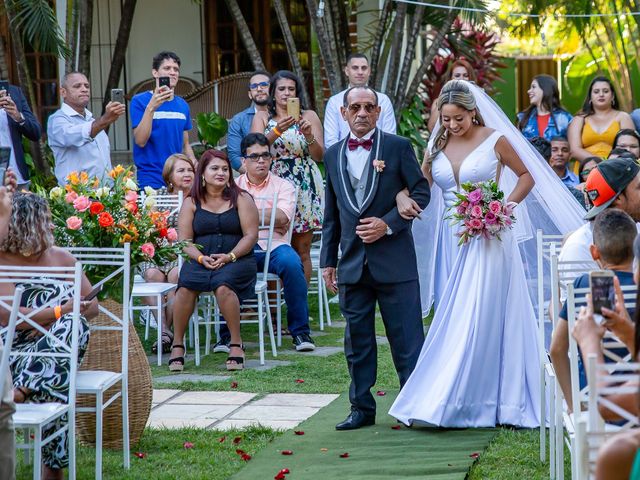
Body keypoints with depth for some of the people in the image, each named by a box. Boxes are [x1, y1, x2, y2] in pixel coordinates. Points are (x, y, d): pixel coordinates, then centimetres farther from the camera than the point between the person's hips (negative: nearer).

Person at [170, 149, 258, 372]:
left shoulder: (240, 199, 9)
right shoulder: (192, 202, 13)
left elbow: (251, 235, 1)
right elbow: (184, 240, 6)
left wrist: (229, 257, -14)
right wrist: (201, 258, -13)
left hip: (236, 259, -2)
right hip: (200, 259, 2)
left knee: (223, 285, -35)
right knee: (185, 286, -30)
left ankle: (236, 344, -23)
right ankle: (177, 345, -19)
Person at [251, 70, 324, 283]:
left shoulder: (309, 116, 9)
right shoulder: (262, 117, 10)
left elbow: (319, 156, 3)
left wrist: (309, 136, -15)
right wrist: (277, 131, -20)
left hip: (304, 187, 0)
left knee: (302, 249, -2)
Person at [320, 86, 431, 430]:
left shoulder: (398, 147, 0)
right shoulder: (333, 155, 12)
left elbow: (421, 192, -2)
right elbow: (331, 214, 16)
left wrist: (388, 224, -14)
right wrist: (327, 260, 12)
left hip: (394, 259, -4)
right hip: (352, 262, 4)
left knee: (407, 337, -1)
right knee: (357, 339, 8)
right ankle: (362, 408, 16)